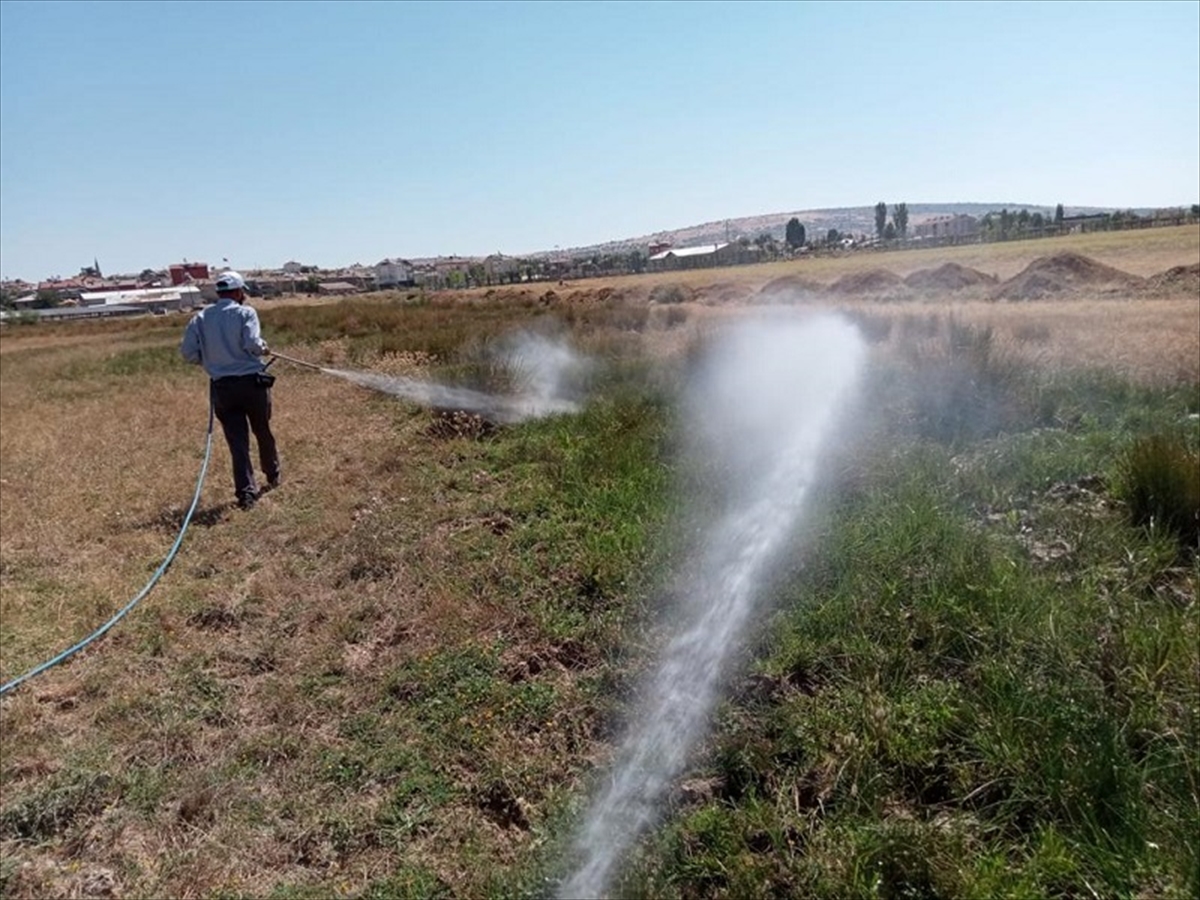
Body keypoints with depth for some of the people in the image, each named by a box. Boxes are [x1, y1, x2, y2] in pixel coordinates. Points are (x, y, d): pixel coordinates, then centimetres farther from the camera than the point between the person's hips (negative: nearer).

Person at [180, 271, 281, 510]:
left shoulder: (200, 318, 4)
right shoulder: (245, 313, -7)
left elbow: (188, 353, 0)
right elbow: (252, 343, -21)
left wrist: (211, 358, 17)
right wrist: (263, 349, 0)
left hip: (222, 387, 2)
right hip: (252, 382, -2)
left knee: (237, 439, 4)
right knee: (263, 431, 17)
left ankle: (246, 491, -3)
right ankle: (273, 475, 35)